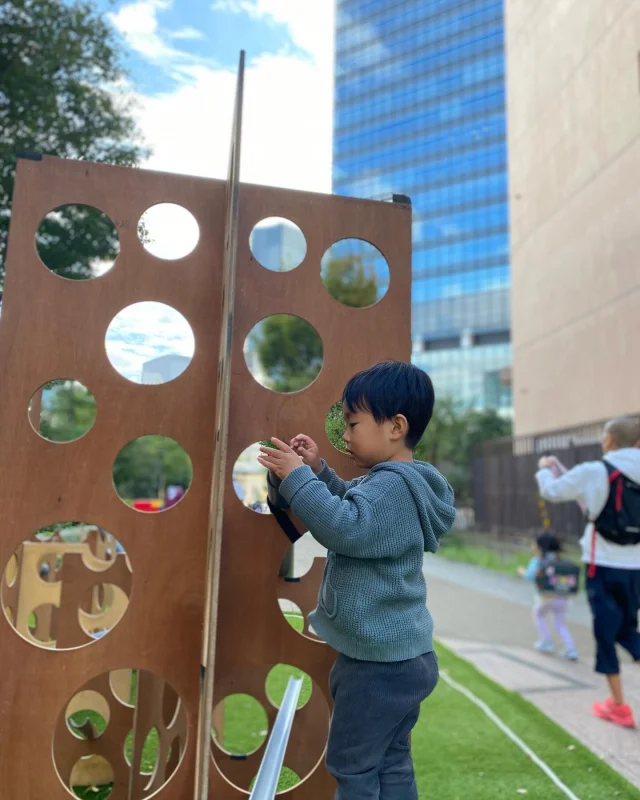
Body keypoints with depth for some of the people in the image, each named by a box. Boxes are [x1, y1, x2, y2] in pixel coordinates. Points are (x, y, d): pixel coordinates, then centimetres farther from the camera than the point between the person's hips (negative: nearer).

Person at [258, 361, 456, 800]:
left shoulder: (392, 486, -22)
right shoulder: (395, 483, 10)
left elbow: (346, 527, -35)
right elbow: (350, 509, 24)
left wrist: (297, 477, -27)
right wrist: (319, 470, 11)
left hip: (379, 661, -10)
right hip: (400, 655, 10)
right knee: (392, 763, 20)